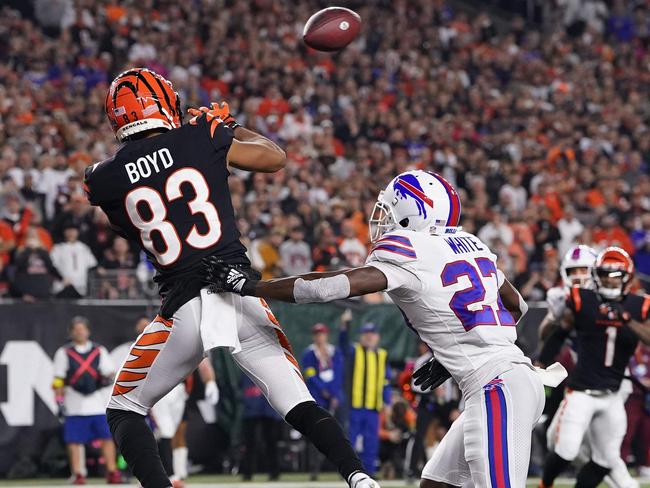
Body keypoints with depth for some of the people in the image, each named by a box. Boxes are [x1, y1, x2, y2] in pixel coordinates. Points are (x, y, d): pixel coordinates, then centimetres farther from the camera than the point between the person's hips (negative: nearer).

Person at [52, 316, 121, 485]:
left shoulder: (99, 351, 14)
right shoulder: (64, 353, 8)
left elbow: (110, 372, 13)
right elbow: (58, 379, 5)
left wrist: (108, 378, -10)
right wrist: (59, 399, -3)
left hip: (98, 403, 1)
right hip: (75, 405, -1)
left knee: (107, 437, -3)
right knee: (74, 440, -3)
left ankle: (112, 472, 2)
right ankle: (77, 474, 4)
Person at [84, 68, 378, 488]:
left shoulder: (105, 178, 3)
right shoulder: (202, 139, 3)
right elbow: (276, 158, 16)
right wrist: (230, 126, 31)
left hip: (185, 309, -1)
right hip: (241, 294, 1)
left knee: (125, 410, 16)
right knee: (300, 405, 7)